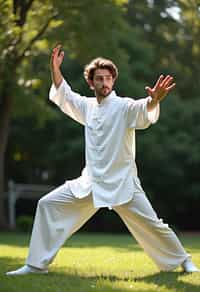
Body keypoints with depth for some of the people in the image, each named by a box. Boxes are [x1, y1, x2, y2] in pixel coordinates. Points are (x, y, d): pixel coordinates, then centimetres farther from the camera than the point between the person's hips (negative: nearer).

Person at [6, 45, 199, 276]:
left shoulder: (125, 106, -9)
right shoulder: (88, 106, 9)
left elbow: (146, 111, -30)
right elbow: (63, 95, 23)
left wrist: (154, 100, -53)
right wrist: (55, 68, 8)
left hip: (122, 182, -5)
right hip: (91, 182, 5)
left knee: (150, 225, -6)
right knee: (48, 205, -1)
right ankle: (37, 264, 6)